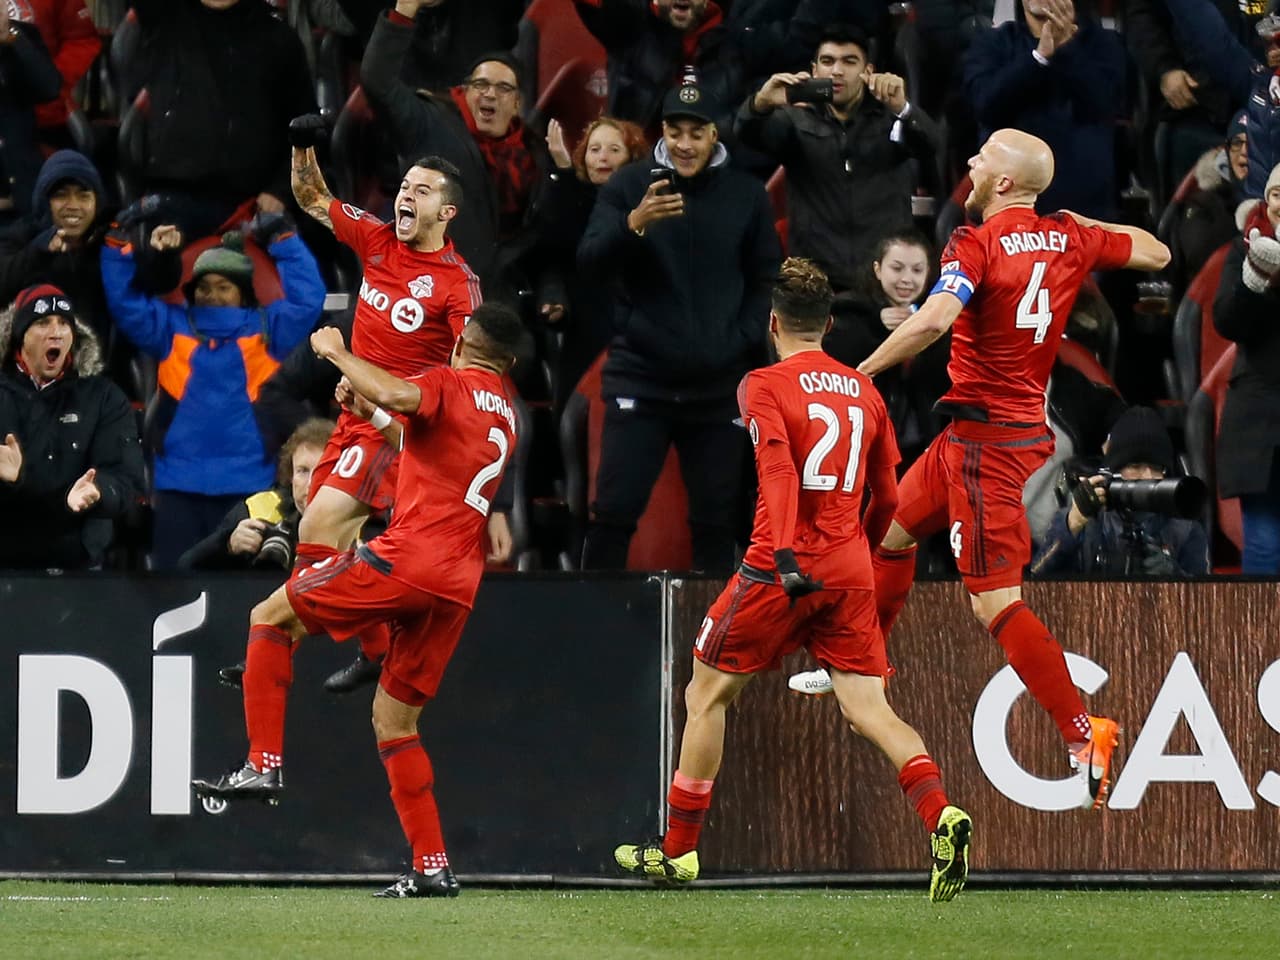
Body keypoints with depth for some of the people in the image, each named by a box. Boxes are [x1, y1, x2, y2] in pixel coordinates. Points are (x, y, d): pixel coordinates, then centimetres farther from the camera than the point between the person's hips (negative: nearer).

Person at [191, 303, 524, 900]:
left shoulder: (449, 384, 0)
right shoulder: (506, 414, 24)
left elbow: (395, 395, -23)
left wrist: (337, 353, -8)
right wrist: (362, 400, 43)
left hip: (409, 556, -8)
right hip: (459, 583, 8)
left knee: (270, 618, 4)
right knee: (394, 718, 14)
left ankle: (265, 764, -7)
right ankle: (432, 867, 8)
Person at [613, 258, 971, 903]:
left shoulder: (765, 385, -2)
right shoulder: (863, 391, 14)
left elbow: (779, 468, -18)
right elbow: (887, 496, 17)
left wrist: (786, 554, -27)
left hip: (781, 567, -4)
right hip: (850, 572, 5)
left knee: (706, 698, 11)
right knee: (868, 710, -1)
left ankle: (677, 850, 18)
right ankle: (941, 817, -26)